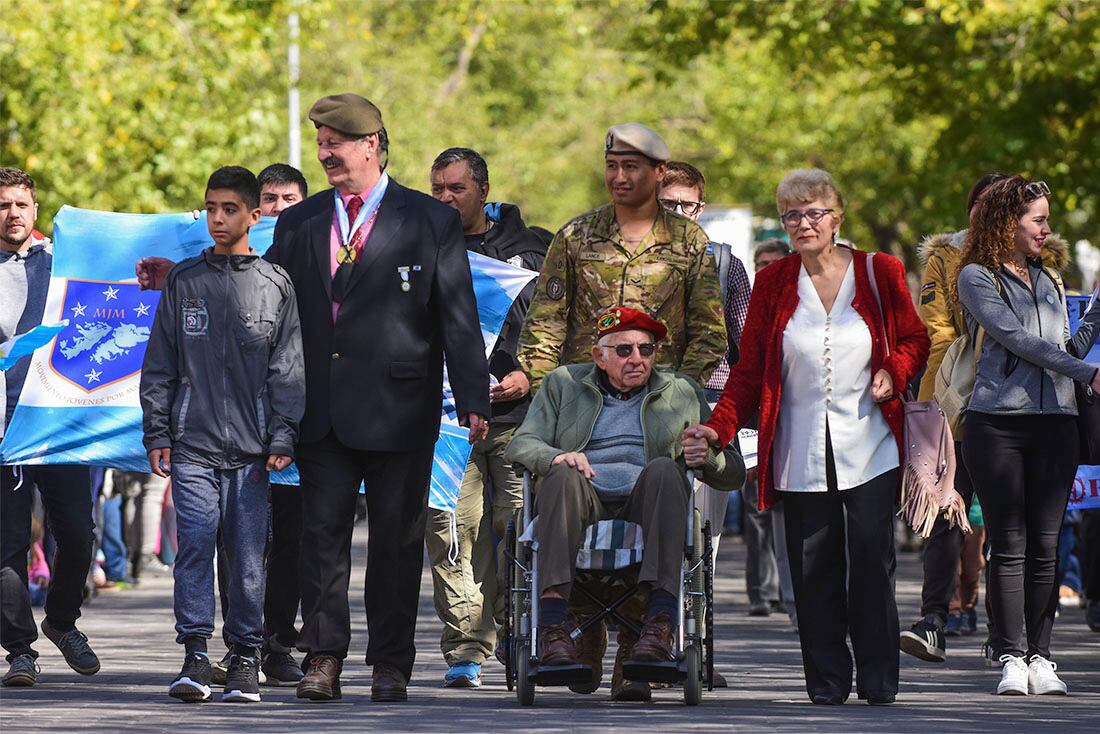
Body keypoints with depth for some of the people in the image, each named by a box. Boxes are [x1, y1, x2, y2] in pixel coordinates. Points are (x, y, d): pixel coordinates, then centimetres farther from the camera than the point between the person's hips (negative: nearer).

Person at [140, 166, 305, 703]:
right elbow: (159, 364, 11)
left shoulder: (276, 285, 7)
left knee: (248, 552, -1)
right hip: (192, 443, 0)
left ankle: (245, 657, 8)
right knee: (195, 542, -9)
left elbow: (288, 369, 5)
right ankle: (195, 656, -7)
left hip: (252, 447, 0)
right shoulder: (184, 281, 10)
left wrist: (282, 438, -3)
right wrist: (157, 432, 3)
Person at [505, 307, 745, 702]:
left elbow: (733, 473, 18)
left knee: (664, 469, -32)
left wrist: (708, 456, -6)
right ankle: (554, 626, -48)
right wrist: (555, 457, -15)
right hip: (583, 505, 0)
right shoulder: (564, 384, 22)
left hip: (645, 506, 0)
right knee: (564, 476, -34)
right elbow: (519, 445, 8)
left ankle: (659, 622, -45)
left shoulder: (682, 393, 22)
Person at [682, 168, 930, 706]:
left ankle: (878, 681, 5)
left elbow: (914, 339, 15)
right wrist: (717, 429, -9)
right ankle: (826, 680, 7)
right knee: (814, 571, 0)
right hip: (802, 454, 1)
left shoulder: (880, 273, 2)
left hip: (869, 448, -1)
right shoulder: (773, 283, 5)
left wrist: (893, 373, -6)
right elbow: (749, 371, 4)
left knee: (872, 564, -4)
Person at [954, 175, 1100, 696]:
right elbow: (1015, 338, -10)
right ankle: (1011, 657, -1)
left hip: (1054, 421, 5)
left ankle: (1040, 655, 3)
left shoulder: (1049, 282, 20)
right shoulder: (976, 277, 2)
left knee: (1045, 545, 1)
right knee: (1009, 545, -4)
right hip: (998, 422, -5)